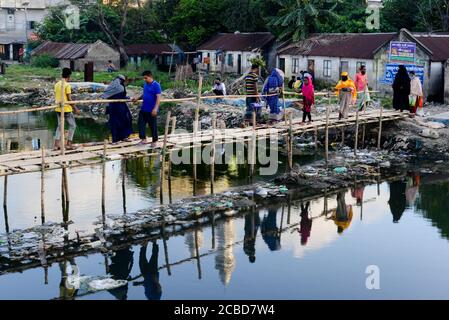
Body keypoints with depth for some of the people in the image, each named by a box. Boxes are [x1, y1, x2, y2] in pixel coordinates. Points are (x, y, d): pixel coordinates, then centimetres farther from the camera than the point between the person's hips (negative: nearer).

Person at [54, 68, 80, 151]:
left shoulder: (57, 84, 8)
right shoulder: (67, 85, -14)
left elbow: (56, 97, 13)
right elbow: (69, 99, -15)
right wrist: (75, 109, -8)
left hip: (58, 109, 7)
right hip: (66, 109, -7)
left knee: (59, 126, 15)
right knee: (72, 126, 7)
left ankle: (56, 145, 10)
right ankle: (69, 144, 5)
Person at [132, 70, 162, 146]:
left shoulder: (156, 85, -15)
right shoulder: (145, 84, 8)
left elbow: (158, 97, -20)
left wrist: (155, 108, -28)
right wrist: (137, 98, 6)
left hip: (152, 110, -7)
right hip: (144, 109, 7)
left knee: (153, 126, 4)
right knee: (141, 123, 5)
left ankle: (154, 141, 17)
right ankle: (143, 139, 13)